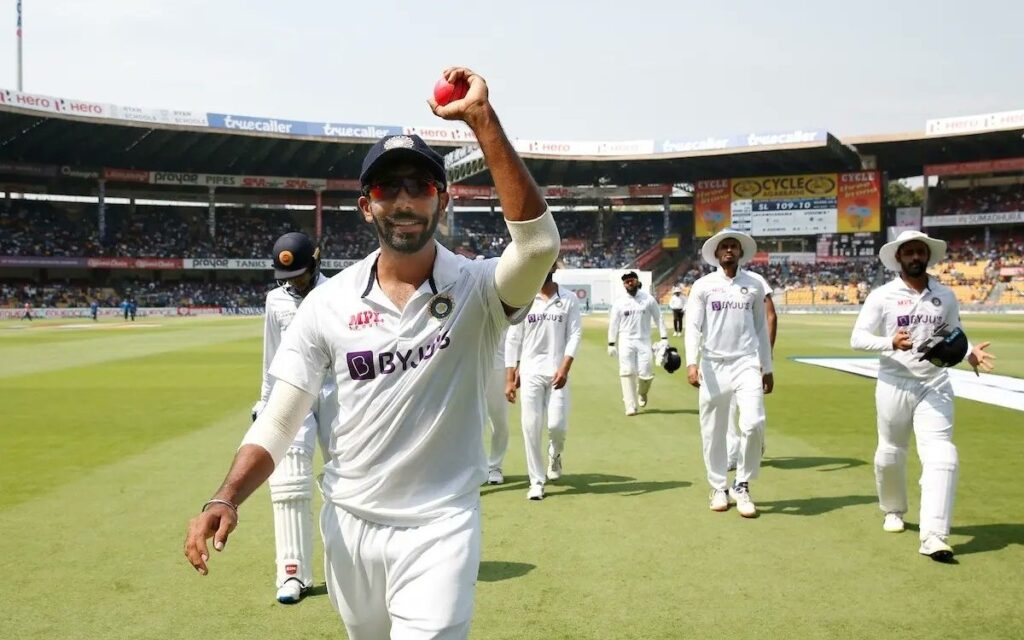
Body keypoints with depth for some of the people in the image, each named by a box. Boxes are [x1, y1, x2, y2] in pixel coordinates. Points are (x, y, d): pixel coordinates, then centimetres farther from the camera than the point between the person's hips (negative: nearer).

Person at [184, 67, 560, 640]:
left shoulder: (476, 291, -10)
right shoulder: (328, 303, -2)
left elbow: (540, 243, -33)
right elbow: (278, 424, 0)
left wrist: (482, 120, -35)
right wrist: (227, 499, -17)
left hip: (440, 529, -3)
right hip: (349, 527, 4)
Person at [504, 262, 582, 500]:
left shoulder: (569, 299, 3)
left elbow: (575, 335, -1)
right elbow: (513, 340, 4)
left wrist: (565, 367, -15)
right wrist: (510, 378, -1)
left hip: (557, 372, 0)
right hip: (530, 372, 1)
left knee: (557, 424, -7)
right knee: (531, 427, -2)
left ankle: (555, 454, 28)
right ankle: (536, 482, 9)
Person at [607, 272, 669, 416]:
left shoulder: (649, 300, 3)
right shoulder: (619, 303, 4)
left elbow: (659, 319, 5)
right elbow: (613, 324, 6)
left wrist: (664, 338, -2)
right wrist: (611, 344, 2)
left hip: (644, 341, 0)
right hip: (626, 341, 0)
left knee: (645, 374, -7)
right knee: (627, 372, -9)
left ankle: (642, 393, 27)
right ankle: (631, 407, -6)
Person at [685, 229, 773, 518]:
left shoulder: (754, 286, 10)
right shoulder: (703, 286, 4)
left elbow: (761, 328, 15)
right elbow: (693, 326, -3)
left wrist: (767, 368, 14)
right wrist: (691, 362, -16)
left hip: (746, 364, 0)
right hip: (713, 366, 0)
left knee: (753, 424, -14)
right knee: (713, 431, 4)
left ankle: (742, 486, 3)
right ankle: (719, 488, 20)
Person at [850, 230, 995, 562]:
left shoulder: (945, 296, 7)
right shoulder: (882, 295, -2)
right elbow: (857, 339, -5)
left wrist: (970, 351, -10)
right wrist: (890, 342, -24)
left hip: (935, 385, 1)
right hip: (894, 384, -1)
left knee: (941, 456, -13)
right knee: (890, 454, 11)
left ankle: (934, 536, -16)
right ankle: (893, 511, 39)